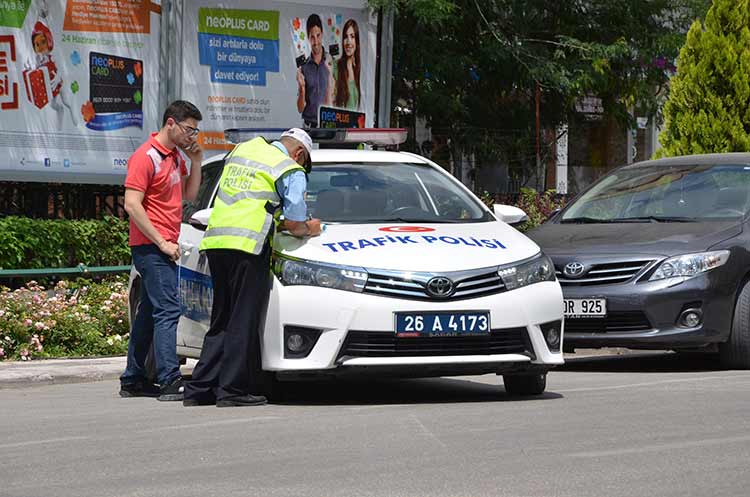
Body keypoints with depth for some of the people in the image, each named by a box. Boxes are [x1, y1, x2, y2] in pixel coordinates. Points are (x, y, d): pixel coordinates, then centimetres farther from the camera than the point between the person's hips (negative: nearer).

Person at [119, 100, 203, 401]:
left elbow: (189, 195, 22)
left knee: (149, 312, 13)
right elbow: (132, 205, -18)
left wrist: (196, 161, 7)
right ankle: (170, 382, -21)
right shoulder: (146, 157, -12)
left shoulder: (175, 156, 16)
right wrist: (162, 243, -18)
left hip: (164, 247, 10)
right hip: (150, 247, -10)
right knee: (168, 310, -16)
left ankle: (132, 381, 19)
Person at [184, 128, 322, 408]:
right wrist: (310, 229, 19)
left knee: (222, 320, 13)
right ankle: (233, 390, -4)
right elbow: (294, 224, -2)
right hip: (247, 244, -7)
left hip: (215, 240, 7)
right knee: (243, 321, -2)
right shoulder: (291, 172, 2)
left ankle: (199, 388, 10)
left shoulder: (243, 149, 23)